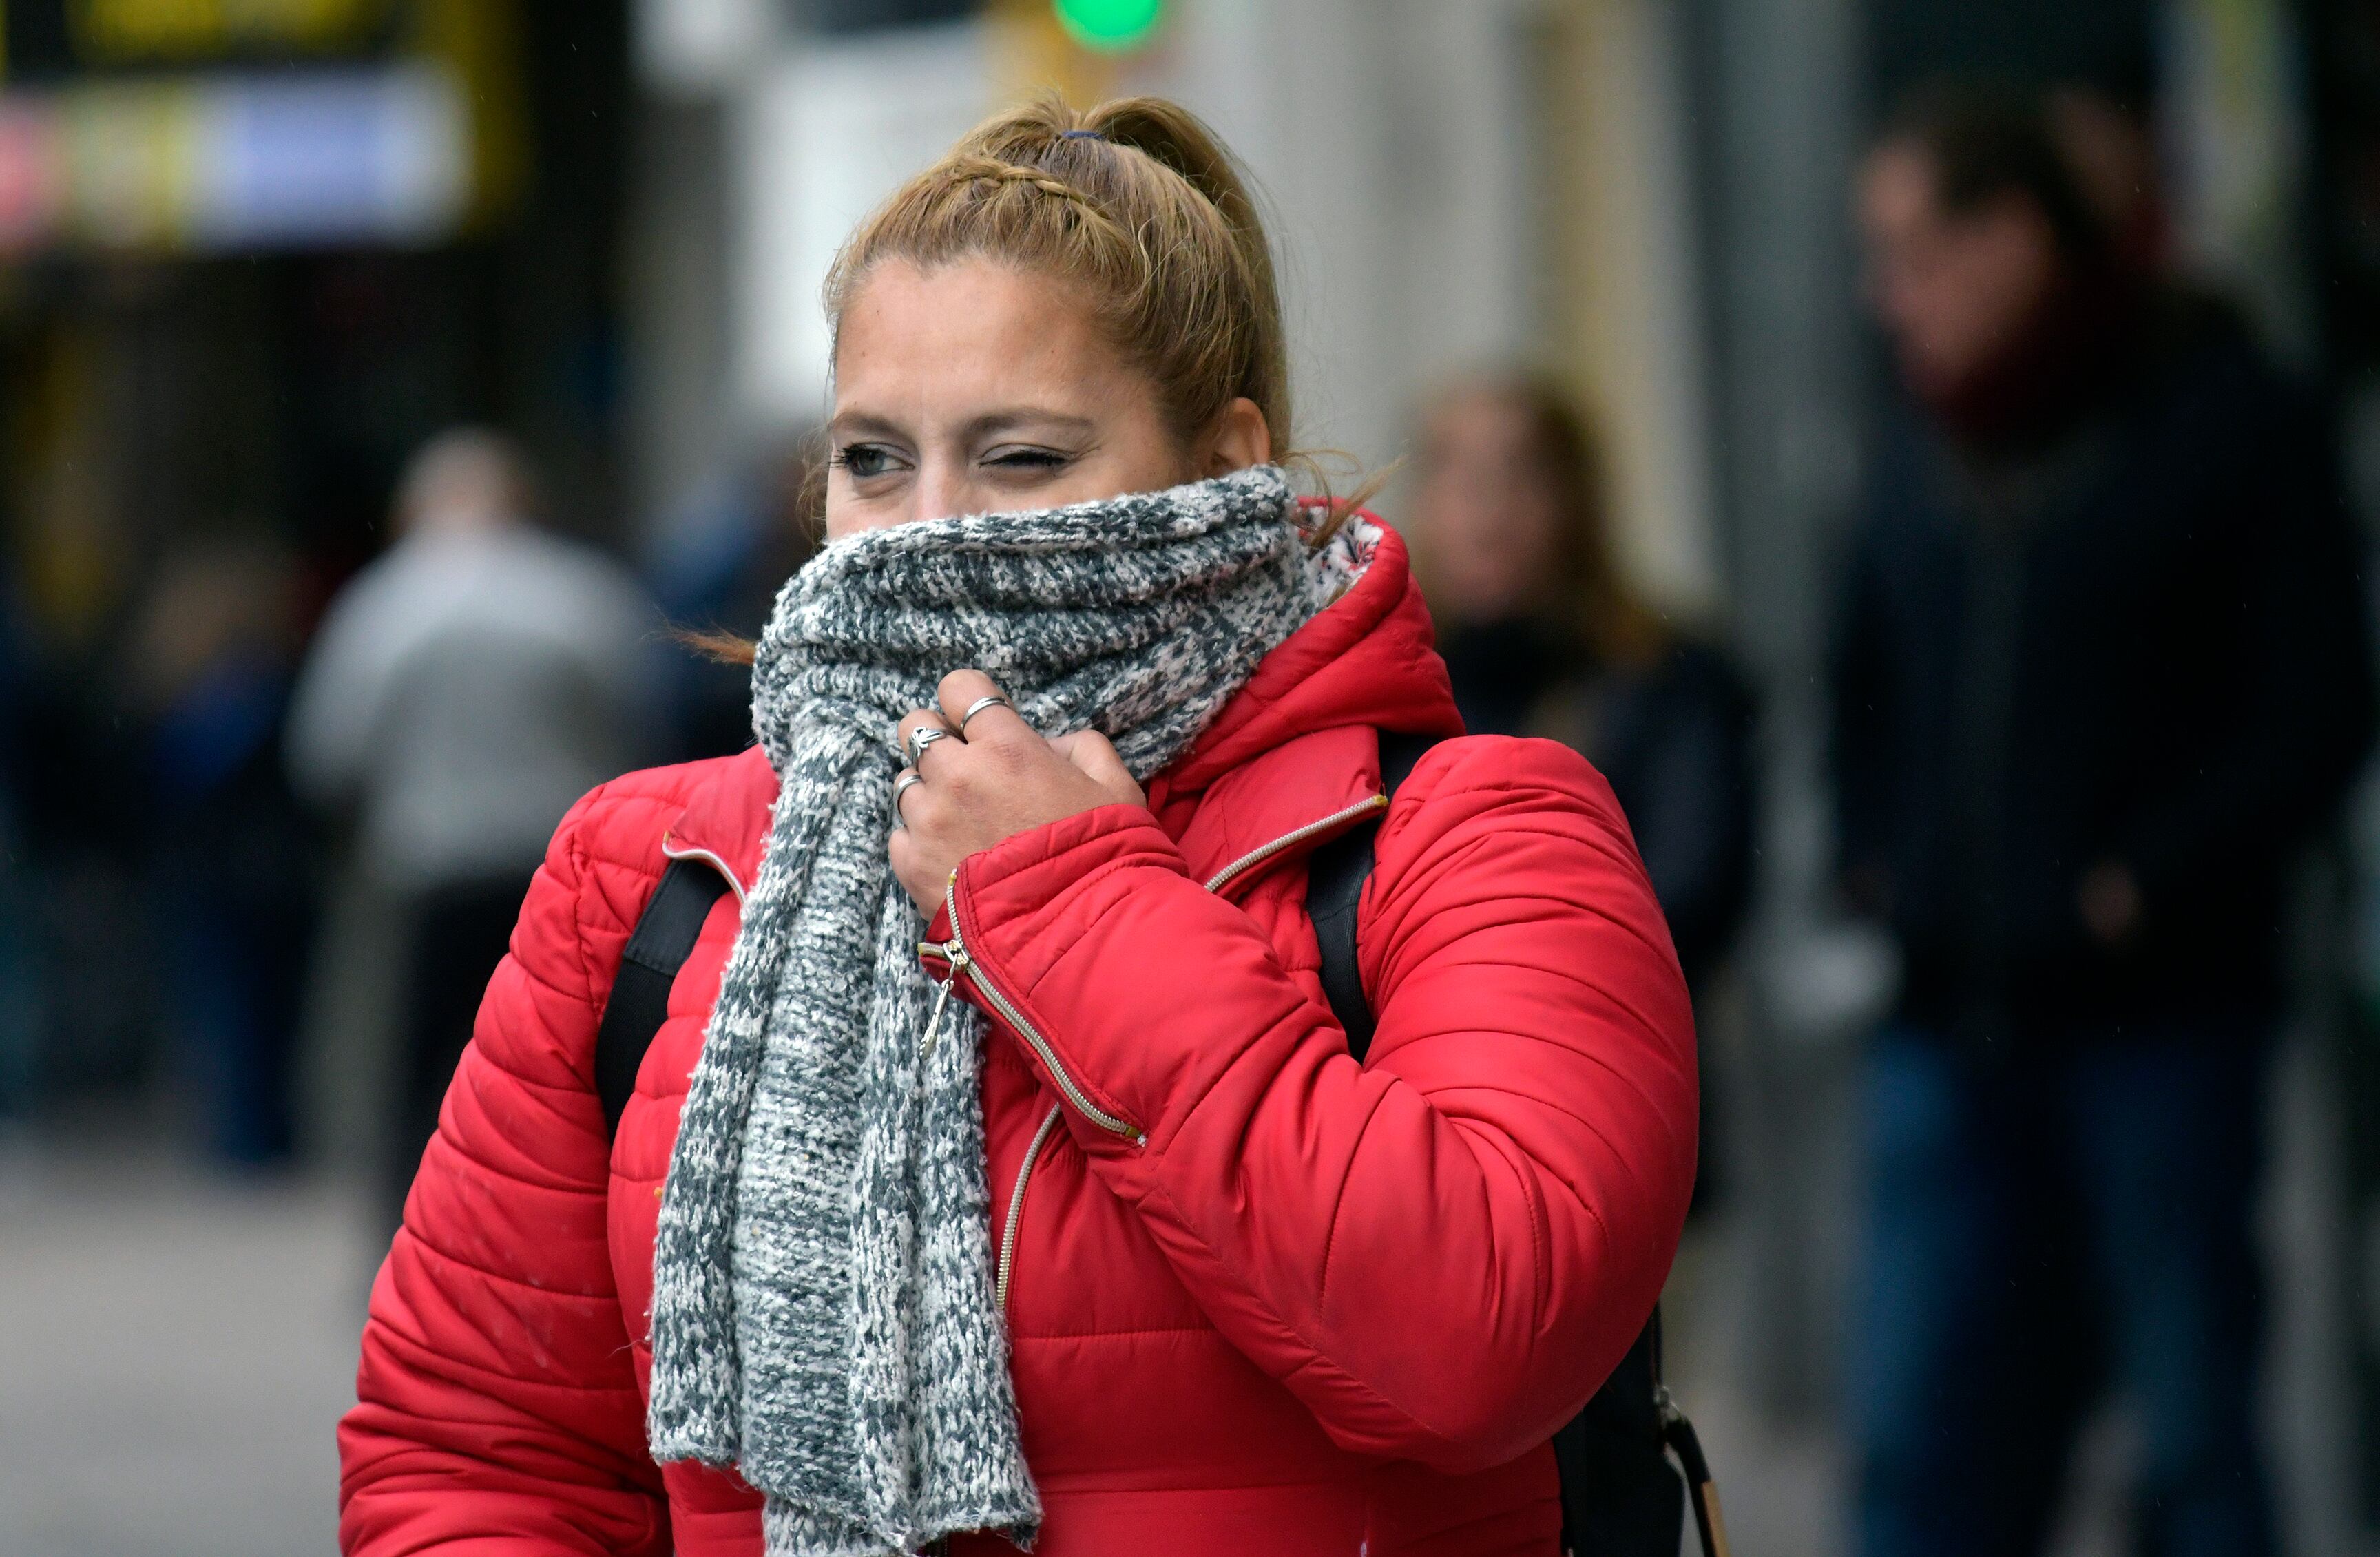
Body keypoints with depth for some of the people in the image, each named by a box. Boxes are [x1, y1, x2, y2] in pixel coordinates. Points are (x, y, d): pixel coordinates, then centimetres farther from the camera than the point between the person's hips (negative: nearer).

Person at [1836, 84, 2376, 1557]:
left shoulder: (2232, 425, -4)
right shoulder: (1923, 454, 13)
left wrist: (2140, 886, -14)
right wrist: (1876, 864, 8)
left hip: (2158, 1014, -5)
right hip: (1951, 1027, 5)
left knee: (2194, 1431, 3)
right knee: (1921, 1434, 2)